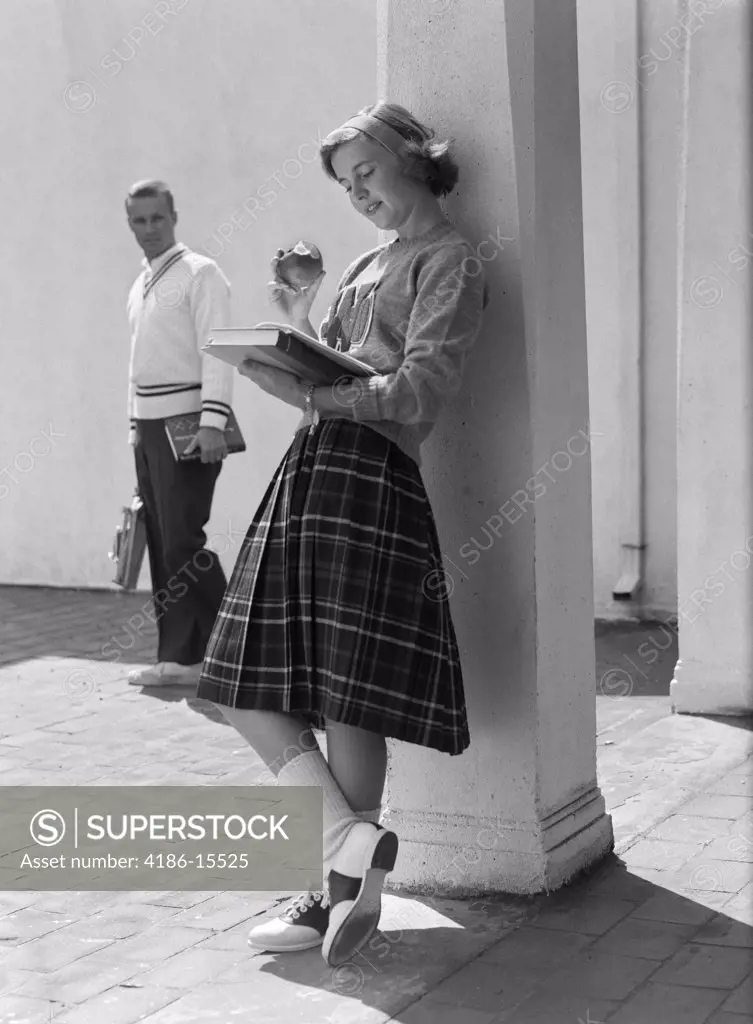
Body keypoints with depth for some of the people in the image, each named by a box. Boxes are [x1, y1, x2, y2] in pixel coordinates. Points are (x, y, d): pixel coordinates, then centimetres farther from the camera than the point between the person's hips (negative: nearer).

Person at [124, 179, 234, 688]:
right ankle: (180, 656, 10)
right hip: (148, 426, 8)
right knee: (162, 545, 6)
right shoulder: (139, 287, 19)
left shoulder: (200, 273, -5)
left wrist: (212, 423, -23)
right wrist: (135, 426, 17)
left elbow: (217, 351, -14)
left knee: (183, 541, -12)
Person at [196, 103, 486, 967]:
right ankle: (351, 841, -1)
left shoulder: (449, 264, 1)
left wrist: (312, 391, -25)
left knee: (347, 700, -7)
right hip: (312, 469, 9)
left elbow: (420, 389, -14)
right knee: (249, 687, 1)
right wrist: (299, 322, 15)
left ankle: (345, 882, 1)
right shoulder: (369, 266, 27)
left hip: (371, 476, -8)